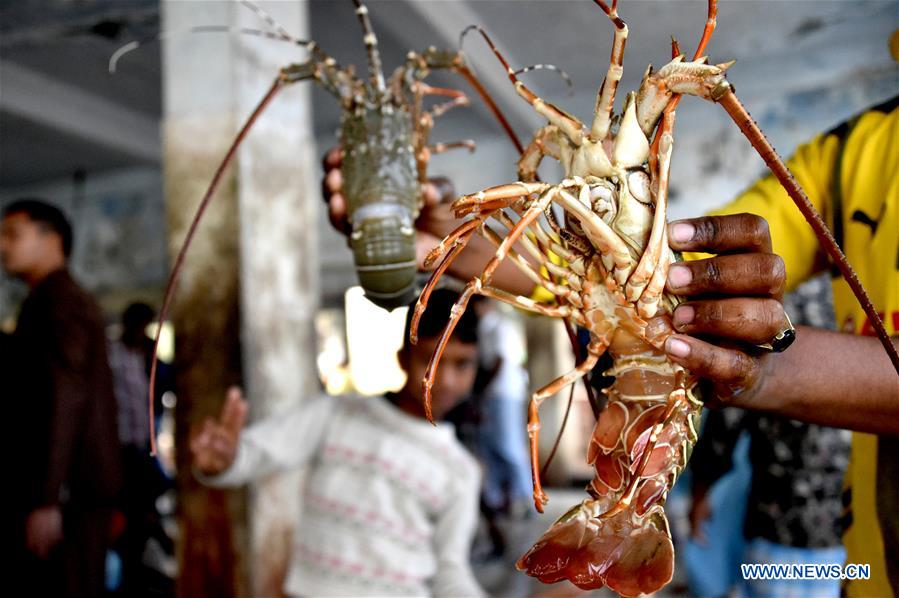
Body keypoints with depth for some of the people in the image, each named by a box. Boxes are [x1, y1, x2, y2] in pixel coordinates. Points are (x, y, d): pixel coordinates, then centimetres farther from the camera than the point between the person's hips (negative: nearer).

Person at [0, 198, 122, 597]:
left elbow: (66, 400, -18)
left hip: (67, 489, -9)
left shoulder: (57, 300, -9)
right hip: (75, 487, 9)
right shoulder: (66, 299, 20)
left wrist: (47, 500, -20)